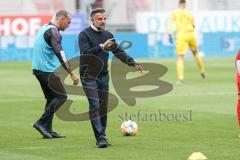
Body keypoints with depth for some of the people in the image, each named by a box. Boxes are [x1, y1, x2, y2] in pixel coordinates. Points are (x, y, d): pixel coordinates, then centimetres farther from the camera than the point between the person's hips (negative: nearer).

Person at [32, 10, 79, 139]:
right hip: (47, 70, -10)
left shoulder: (44, 28, 16)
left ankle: (47, 130, 9)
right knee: (61, 96, -5)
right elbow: (60, 54, -23)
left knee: (51, 98, 12)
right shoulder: (53, 32, -15)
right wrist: (72, 73, -25)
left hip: (38, 69, 10)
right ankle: (41, 123, -8)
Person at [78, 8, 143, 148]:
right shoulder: (84, 34, -6)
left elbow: (119, 52, 16)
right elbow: (85, 53, -20)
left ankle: (102, 138, 15)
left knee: (103, 107, 6)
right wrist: (101, 47, -29)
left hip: (103, 76, 6)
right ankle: (100, 138, -20)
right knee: (95, 105, -15)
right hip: (89, 75, -6)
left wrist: (133, 63, 7)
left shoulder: (108, 35, 12)